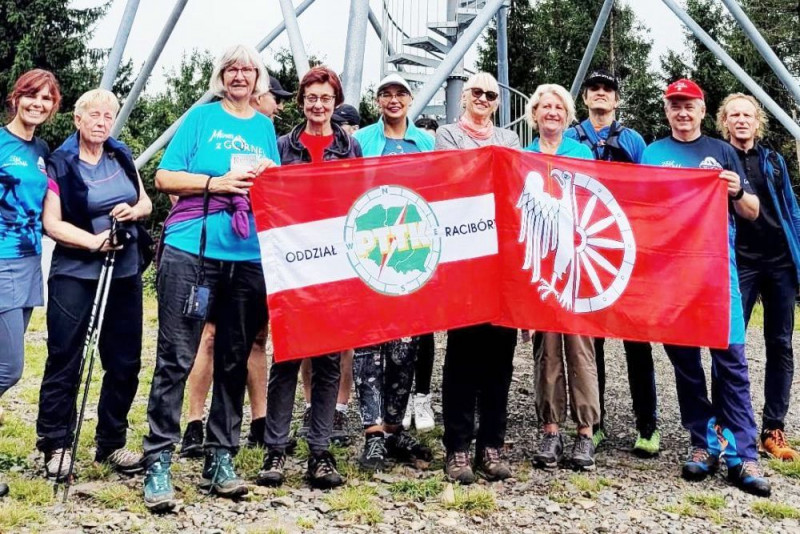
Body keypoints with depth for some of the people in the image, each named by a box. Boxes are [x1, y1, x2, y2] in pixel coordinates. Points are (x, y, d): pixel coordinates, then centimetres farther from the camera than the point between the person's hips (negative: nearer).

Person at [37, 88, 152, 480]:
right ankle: (56, 446, 9)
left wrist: (133, 211, -8)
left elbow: (146, 203, 15)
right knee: (64, 363, -3)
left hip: (125, 273, 5)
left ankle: (111, 443, 20)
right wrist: (94, 241, -24)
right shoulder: (60, 164, -5)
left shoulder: (122, 156, 11)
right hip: (75, 275, -5)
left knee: (124, 362, 8)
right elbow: (52, 223, -11)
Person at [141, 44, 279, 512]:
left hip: (249, 258, 4)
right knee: (176, 359, -6)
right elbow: (165, 178, 0)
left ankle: (221, 459, 18)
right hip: (192, 251, -4)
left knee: (234, 361, 8)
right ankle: (158, 462, 1)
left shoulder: (265, 126, 16)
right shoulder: (202, 116, 5)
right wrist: (215, 183, -13)